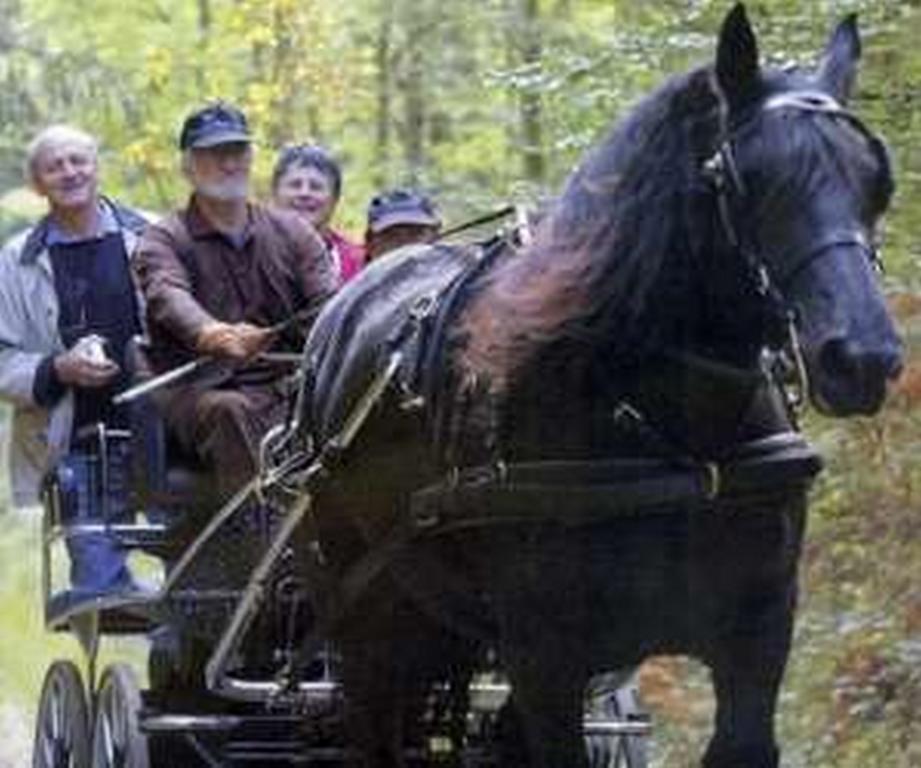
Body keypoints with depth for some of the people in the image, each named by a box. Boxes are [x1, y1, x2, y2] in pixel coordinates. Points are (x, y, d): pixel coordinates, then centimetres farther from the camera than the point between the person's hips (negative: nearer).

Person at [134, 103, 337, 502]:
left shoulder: (291, 232, 18)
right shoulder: (164, 240, 7)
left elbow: (327, 300, 2)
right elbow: (169, 298, -16)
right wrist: (212, 335, -41)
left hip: (285, 385, 3)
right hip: (199, 391, -3)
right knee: (228, 412, -36)